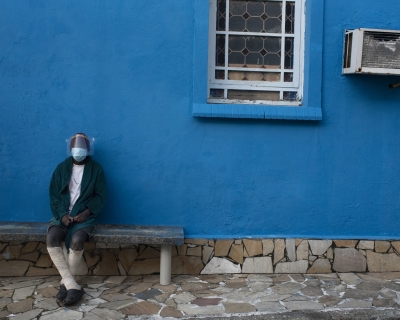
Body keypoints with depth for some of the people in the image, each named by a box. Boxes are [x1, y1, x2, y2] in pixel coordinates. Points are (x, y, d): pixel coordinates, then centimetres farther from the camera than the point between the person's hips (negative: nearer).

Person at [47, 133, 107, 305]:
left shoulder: (96, 169, 3)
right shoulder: (62, 168, 8)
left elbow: (100, 196, 1)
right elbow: (54, 195, 6)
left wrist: (87, 213, -14)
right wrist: (62, 214, -10)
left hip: (84, 215, -2)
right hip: (63, 215, 2)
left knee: (77, 239, -34)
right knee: (51, 238, -28)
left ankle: (65, 283, -15)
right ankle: (72, 285, -29)